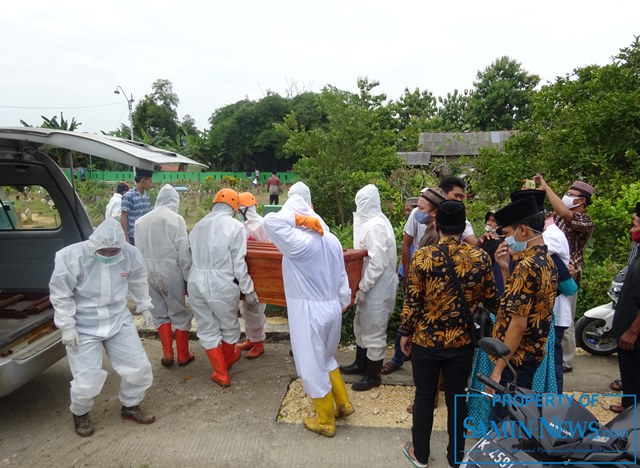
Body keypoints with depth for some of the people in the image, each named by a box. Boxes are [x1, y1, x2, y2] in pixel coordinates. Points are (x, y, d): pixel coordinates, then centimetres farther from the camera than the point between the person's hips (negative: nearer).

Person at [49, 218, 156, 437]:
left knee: (139, 367, 6)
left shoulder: (130, 254, -13)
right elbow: (60, 294, -13)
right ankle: (80, 414, 32)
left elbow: (138, 282, 7)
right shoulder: (72, 257, -23)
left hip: (119, 320, 4)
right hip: (83, 327, -3)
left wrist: (144, 307, 16)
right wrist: (67, 326, -13)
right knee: (87, 381, -3)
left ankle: (130, 406, 34)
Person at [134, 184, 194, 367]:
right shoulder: (176, 219, -8)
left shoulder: (141, 221, 6)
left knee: (160, 313, 17)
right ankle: (183, 355, 20)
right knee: (179, 313, 10)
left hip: (147, 271, 4)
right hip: (170, 271, -4)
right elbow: (183, 252, -10)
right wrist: (189, 276, -3)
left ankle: (168, 355, 19)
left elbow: (138, 251, 6)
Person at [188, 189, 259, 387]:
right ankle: (227, 359, 43)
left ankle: (221, 374, 22)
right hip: (221, 284, -5)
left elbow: (191, 257, 12)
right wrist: (248, 290, -2)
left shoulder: (198, 225, 9)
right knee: (229, 326, 20)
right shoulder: (235, 226, -8)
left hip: (196, 282, 5)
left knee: (207, 328, 15)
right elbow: (238, 263, -10)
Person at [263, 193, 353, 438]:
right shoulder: (332, 239, 2)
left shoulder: (300, 242, -23)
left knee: (312, 366, 10)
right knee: (326, 358, 28)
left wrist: (299, 219, -21)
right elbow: (342, 278, 9)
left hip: (309, 312, -8)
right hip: (332, 308, 8)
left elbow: (271, 221, -32)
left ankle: (325, 422, 26)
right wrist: (342, 304, 20)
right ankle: (343, 404, 40)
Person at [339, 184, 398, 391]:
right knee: (361, 325, 22)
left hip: (377, 287, -10)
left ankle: (373, 376, 19)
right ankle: (360, 364, 39)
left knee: (373, 331, 4)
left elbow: (377, 263, -26)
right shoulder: (371, 221, 10)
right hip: (371, 284, 10)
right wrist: (362, 286, 16)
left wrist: (362, 288, -20)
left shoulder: (375, 226, -22)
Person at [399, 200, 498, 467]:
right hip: (462, 342, 2)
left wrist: (405, 333, 2)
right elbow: (491, 301, 1)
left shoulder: (422, 256, -15)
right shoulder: (480, 258, -8)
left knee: (424, 396, 15)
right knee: (457, 398, 17)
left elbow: (412, 301, -11)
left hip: (426, 341, -1)